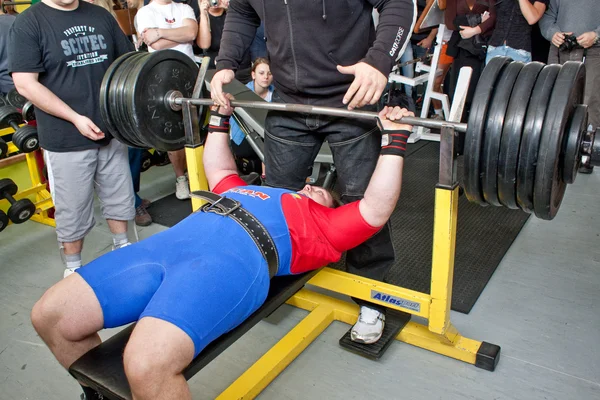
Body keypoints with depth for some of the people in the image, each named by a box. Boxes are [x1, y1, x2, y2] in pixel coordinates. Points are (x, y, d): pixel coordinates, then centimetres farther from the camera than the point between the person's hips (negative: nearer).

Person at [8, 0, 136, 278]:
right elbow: (26, 84, -12)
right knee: (73, 210, 8)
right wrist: (76, 118, -18)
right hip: (66, 141, -4)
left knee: (119, 197, 16)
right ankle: (73, 267, 28)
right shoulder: (29, 24, -6)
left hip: (111, 132, 5)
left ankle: (123, 248, 38)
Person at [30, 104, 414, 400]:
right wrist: (220, 119, 48)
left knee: (148, 364, -34)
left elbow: (376, 210, 8)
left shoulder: (326, 224, 21)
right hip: (173, 240, 7)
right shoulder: (253, 193, 38)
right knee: (51, 316, -3)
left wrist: (393, 139, 8)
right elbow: (219, 171, 49)